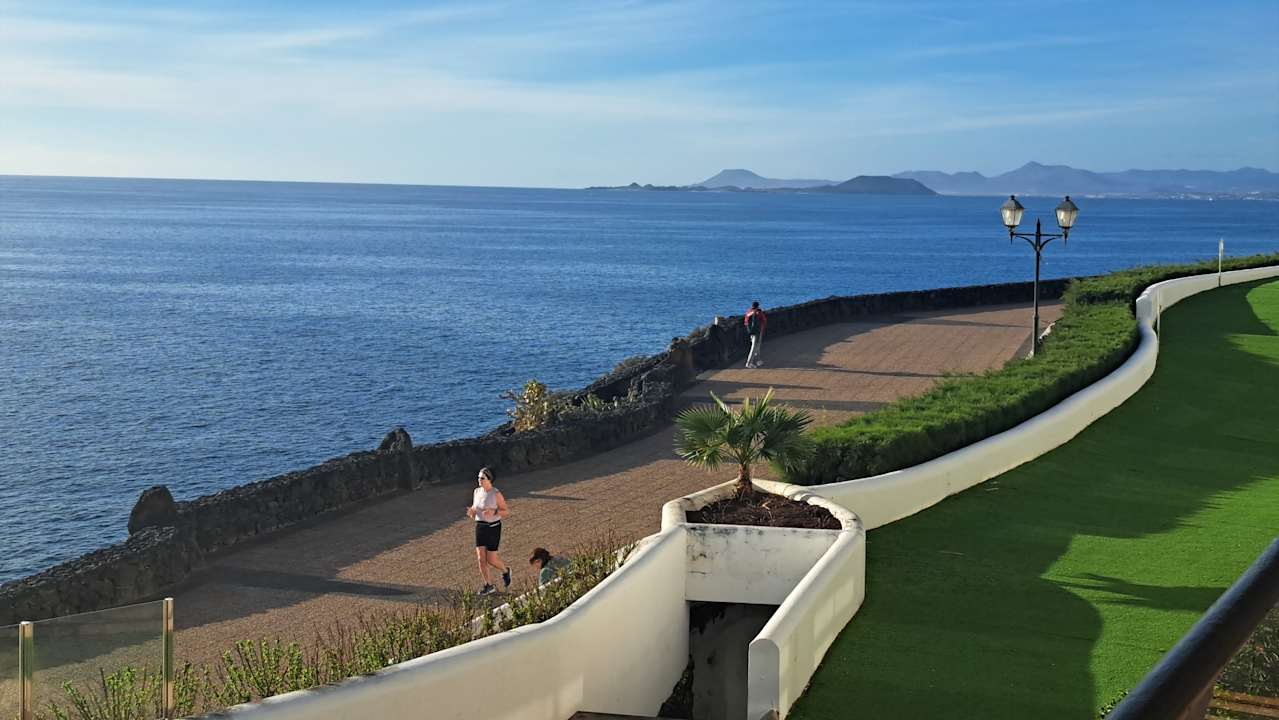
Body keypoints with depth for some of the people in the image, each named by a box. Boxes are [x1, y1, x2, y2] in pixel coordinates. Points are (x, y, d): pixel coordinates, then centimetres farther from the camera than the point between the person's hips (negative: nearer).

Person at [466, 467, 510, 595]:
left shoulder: (496, 494, -14)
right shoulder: (477, 492, 3)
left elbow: (506, 512, -9)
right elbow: (474, 513, 11)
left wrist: (493, 512, -27)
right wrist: (471, 512, -14)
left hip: (493, 528, -5)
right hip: (480, 527, 5)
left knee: (491, 560, -3)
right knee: (480, 558, -3)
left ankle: (505, 571, 29)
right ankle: (489, 586, 9)